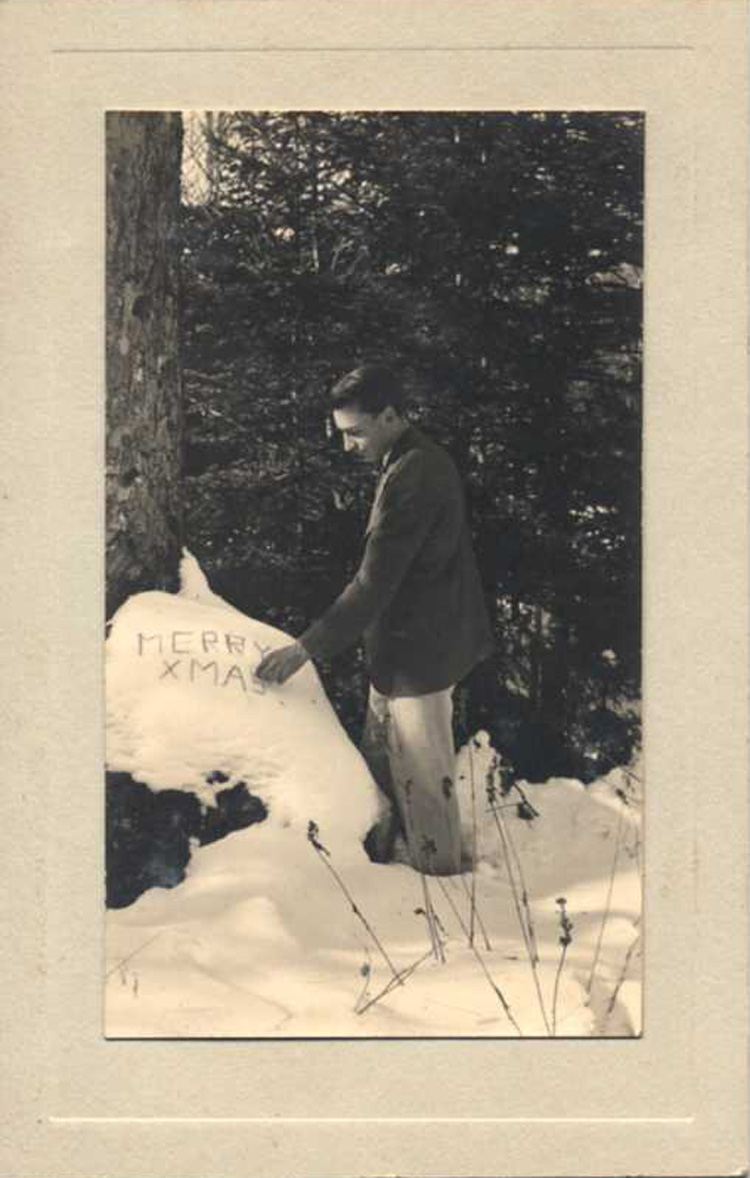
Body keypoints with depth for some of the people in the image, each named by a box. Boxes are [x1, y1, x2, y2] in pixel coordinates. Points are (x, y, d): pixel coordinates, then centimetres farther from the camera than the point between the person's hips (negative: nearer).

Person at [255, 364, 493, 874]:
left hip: (417, 655, -10)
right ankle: (379, 854, 34)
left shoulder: (412, 478, -25)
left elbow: (374, 584, -26)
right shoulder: (421, 460, 7)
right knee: (382, 761, 20)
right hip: (405, 646, 10)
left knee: (423, 778, 6)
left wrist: (306, 649, -21)